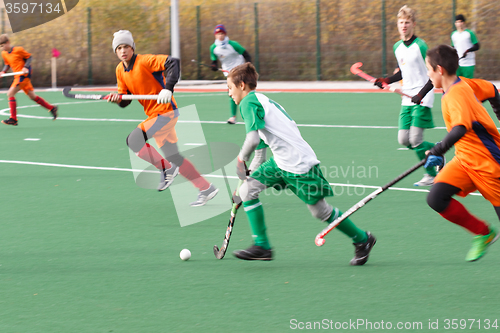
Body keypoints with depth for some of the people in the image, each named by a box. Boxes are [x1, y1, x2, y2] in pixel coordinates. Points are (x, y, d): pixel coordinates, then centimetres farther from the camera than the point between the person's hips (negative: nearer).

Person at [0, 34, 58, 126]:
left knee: (10, 93, -17)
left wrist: (25, 67, -17)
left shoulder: (18, 50, -13)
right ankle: (52, 108, 27)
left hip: (24, 74, -8)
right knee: (32, 96, 14)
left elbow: (29, 57, -3)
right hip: (17, 76, 8)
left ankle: (13, 119, -17)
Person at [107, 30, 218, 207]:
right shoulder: (120, 70, 8)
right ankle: (206, 189, 19)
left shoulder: (145, 61, -16)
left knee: (133, 140, -17)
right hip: (155, 114, 9)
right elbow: (125, 100, 12)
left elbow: (173, 63, -26)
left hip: (166, 112, -9)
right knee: (174, 158, 12)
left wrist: (168, 88, -37)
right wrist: (118, 98, -12)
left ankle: (166, 168, -2)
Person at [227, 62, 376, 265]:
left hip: (298, 164, -10)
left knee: (320, 211, 2)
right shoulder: (262, 100, 16)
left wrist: (241, 159, -9)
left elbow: (253, 138, -26)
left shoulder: (248, 102, -13)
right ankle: (262, 246, 3)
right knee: (247, 189, 2)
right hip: (281, 162, 10)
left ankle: (362, 239, 19)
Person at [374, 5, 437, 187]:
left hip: (423, 99, -7)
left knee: (415, 140, -13)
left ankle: (431, 175, 5)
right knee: (404, 140, 2)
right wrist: (386, 80, 11)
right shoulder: (397, 47, 11)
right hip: (407, 99, 7)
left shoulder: (420, 46, -12)